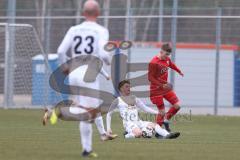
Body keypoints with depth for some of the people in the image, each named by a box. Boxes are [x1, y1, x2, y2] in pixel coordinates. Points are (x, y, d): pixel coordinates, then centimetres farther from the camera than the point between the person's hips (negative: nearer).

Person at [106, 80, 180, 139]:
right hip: (128, 124, -5)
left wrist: (158, 112, 6)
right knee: (139, 133, -37)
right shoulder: (118, 101, 7)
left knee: (155, 125, -22)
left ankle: (167, 135, -43)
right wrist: (108, 128, 4)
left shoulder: (134, 99, 21)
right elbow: (109, 114, 13)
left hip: (138, 122, 5)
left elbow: (145, 108, 20)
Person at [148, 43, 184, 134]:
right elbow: (150, 78, -20)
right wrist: (162, 85, -27)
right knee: (162, 111, -8)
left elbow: (171, 65, 28)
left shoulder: (167, 59, 4)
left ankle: (166, 120, 22)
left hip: (165, 87, 8)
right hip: (156, 90, -8)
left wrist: (179, 72, 46)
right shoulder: (153, 63, -21)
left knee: (177, 105, 1)